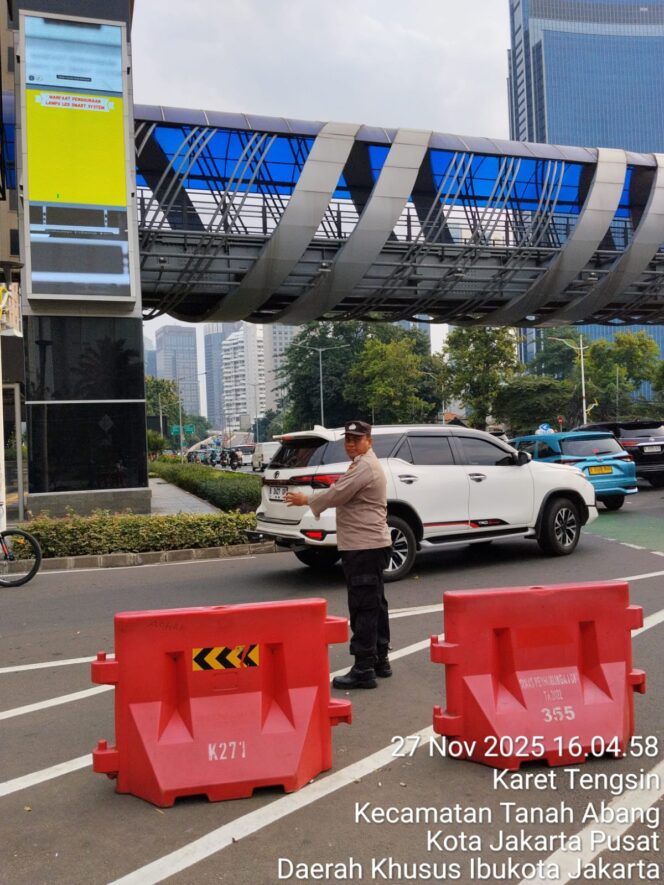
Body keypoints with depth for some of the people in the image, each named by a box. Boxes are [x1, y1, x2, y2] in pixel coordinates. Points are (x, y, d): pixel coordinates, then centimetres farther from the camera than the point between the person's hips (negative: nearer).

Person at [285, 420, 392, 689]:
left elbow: (336, 494, -18)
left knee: (363, 607, -9)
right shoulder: (364, 464, 19)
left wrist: (305, 500, -3)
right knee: (374, 604, 16)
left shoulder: (364, 467, -16)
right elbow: (341, 494, 23)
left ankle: (364, 669, -5)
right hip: (371, 545, 11)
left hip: (364, 547, -11)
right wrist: (309, 499, 11)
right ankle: (379, 660, 27)